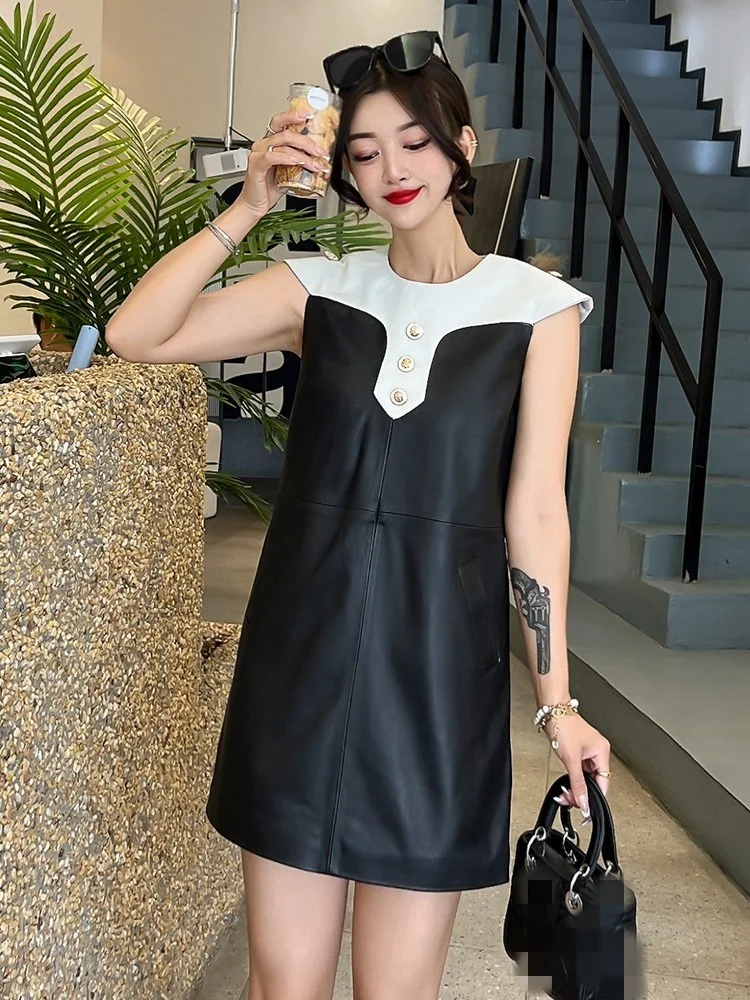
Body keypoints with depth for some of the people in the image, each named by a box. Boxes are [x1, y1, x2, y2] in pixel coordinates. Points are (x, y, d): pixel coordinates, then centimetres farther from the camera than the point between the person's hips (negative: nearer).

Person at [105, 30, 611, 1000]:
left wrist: (557, 699, -6)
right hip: (300, 654, 2)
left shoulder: (535, 307, -1)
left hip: (437, 665, -1)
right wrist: (248, 207, -11)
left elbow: (534, 511, -2)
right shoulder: (320, 290, 4)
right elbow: (135, 335, -5)